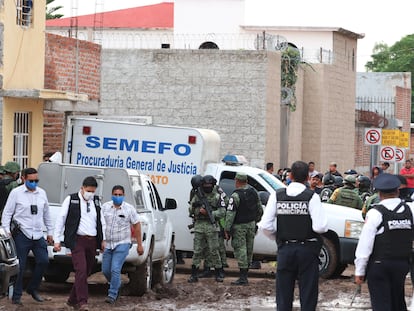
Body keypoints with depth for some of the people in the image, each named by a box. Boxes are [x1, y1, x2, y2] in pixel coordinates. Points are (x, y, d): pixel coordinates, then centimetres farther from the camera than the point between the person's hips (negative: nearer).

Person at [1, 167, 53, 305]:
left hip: (38, 235, 4)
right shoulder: (16, 193, -2)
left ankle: (33, 289, 16)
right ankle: (16, 296, 6)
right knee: (20, 266, -4)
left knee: (43, 261, -4)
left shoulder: (42, 193, 12)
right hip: (22, 235, -4)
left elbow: (46, 214, 20)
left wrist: (50, 232, 19)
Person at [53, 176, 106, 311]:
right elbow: (60, 219, 0)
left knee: (86, 272, 7)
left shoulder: (96, 201, 14)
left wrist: (103, 239, 17)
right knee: (81, 270, -17)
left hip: (92, 242, 6)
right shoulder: (71, 199, -1)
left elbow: (102, 221, 23)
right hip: (77, 240, -6)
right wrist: (57, 240, -3)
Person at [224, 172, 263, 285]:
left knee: (240, 250, -6)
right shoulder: (253, 192, 4)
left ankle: (243, 277, -9)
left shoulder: (235, 195, -17)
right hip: (251, 225, 7)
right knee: (249, 250, 12)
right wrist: (256, 220, 28)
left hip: (239, 226, -7)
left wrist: (227, 229, -17)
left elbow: (230, 214, -20)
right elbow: (260, 209, 13)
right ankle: (245, 274, 20)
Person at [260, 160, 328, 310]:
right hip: (307, 249, -2)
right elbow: (320, 227, -18)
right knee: (308, 296, 4)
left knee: (283, 297, 10)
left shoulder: (277, 195, -2)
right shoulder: (312, 197, -10)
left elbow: (265, 226, -5)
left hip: (285, 249, 2)